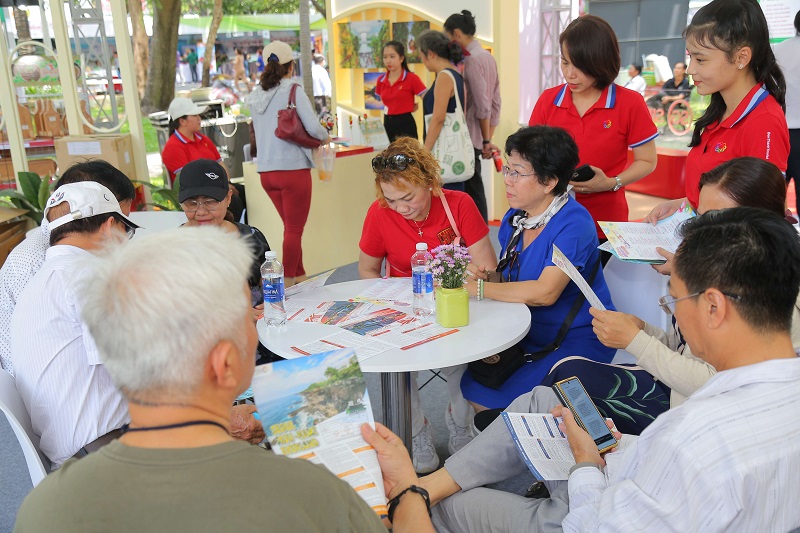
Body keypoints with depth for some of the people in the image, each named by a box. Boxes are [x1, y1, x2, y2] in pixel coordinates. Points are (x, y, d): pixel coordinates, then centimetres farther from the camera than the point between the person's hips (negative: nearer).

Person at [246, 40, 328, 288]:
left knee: (291, 227, 19)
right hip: (293, 168, -6)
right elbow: (313, 127, -15)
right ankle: (288, 282, 5)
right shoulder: (293, 91, -9)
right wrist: (324, 137, 8)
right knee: (294, 230, 3)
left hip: (266, 171, 6)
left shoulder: (255, 96, 9)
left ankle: (299, 276, 27)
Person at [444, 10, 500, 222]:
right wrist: (488, 138, 15)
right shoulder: (488, 56, 13)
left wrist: (486, 141, -10)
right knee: (474, 189, 14)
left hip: (469, 137, -9)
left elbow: (482, 104, -17)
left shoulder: (471, 59, -14)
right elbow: (495, 102, 14)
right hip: (481, 137, 9)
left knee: (470, 190, -1)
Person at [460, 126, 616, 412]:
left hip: (577, 340, -7)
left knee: (503, 400, -22)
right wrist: (488, 275, -11)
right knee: (471, 386, -6)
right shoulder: (513, 218, 4)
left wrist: (477, 288, -28)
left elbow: (545, 292, -30)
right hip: (530, 335, 8)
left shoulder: (573, 224, -21)